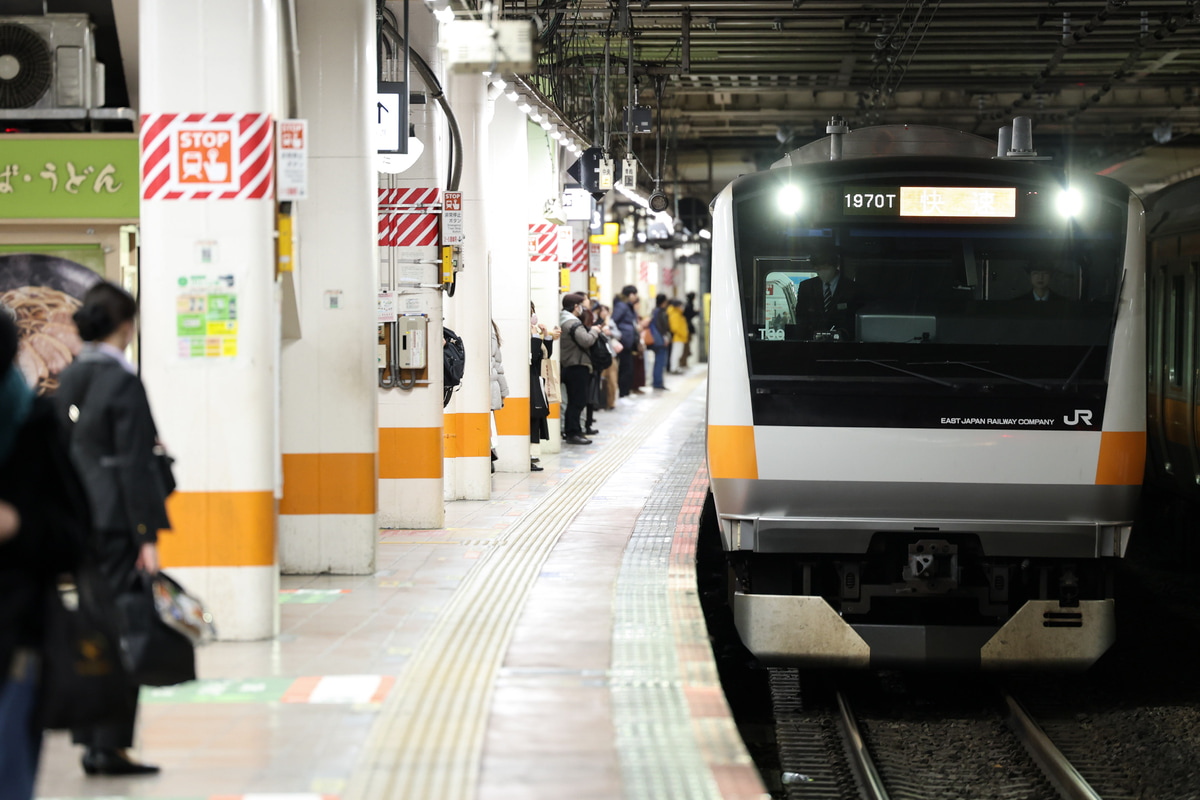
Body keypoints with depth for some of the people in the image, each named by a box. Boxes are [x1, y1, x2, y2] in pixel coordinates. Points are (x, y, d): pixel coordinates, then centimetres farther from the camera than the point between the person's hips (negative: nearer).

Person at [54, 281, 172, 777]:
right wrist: (148, 536, -14)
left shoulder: (69, 380, 10)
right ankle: (110, 746, -2)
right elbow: (134, 464, -15)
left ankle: (89, 741, 16)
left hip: (77, 520, 8)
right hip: (115, 521, -8)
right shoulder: (123, 382, -13)